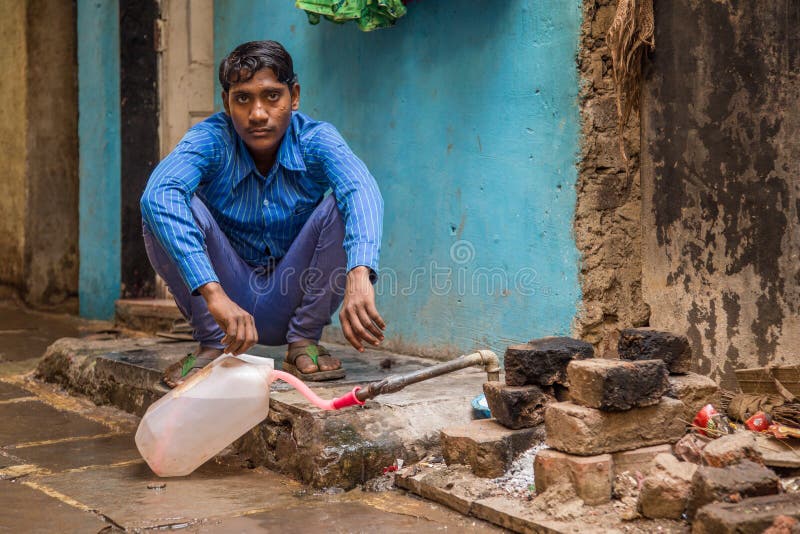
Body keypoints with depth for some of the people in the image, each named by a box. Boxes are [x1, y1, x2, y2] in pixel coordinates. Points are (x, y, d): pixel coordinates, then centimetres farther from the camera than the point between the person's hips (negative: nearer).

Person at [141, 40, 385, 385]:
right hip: (230, 292, 0)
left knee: (341, 206, -24)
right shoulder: (210, 140, -17)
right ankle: (212, 345, -11)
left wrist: (359, 276, -58)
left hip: (288, 302, 0)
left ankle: (303, 341, -10)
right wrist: (213, 293, -52)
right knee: (168, 207, -24)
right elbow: (158, 192, -38)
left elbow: (361, 191, -37)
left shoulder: (316, 140, -15)